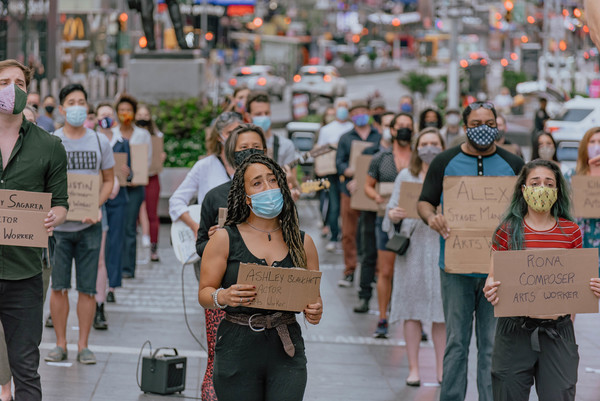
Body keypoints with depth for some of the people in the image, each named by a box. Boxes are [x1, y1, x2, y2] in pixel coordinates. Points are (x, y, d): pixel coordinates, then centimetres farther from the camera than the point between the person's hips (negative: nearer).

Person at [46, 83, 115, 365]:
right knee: (58, 286, 1)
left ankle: (83, 345, 10)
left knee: (87, 288, 2)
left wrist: (96, 206, -7)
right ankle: (60, 344, 11)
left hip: (89, 225, 1)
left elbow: (108, 180, 11)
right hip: (58, 224, -1)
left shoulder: (100, 141, 6)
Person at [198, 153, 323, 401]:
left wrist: (315, 311, -9)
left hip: (287, 352, 2)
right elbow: (204, 294, 1)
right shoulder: (225, 239, 2)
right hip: (237, 351, -1)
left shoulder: (302, 242, 9)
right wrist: (224, 297, -21)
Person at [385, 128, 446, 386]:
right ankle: (413, 369, 6)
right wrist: (394, 215, -15)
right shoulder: (405, 176, 10)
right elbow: (392, 210, 7)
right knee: (412, 309, 0)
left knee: (442, 310, 0)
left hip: (443, 246, 0)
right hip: (413, 246, 0)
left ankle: (441, 369, 8)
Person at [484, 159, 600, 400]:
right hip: (515, 331, -1)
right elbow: (493, 278, 4)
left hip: (558, 332, 1)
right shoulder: (507, 230, 1)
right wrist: (490, 289, -18)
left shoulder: (571, 232, 6)